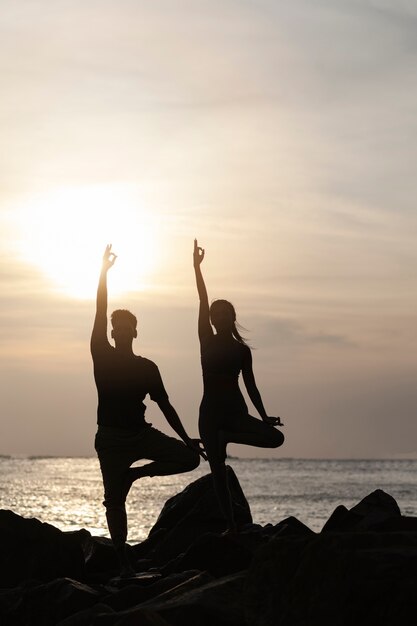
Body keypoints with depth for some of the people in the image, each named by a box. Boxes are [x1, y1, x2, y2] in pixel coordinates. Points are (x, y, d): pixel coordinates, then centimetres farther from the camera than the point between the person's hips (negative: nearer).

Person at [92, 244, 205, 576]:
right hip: (111, 437, -3)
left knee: (190, 456, -12)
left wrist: (185, 438, 4)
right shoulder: (102, 356, 1)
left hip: (142, 434, 3)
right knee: (114, 500, -4)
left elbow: (165, 405, 10)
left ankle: (134, 474, 2)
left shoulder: (147, 367, 7)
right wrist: (104, 272, -12)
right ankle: (123, 561, 3)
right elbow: (100, 316, -8)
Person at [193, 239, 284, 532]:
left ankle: (227, 437, 1)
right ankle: (231, 525, 7)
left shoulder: (242, 350, 5)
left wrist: (264, 416, 2)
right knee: (219, 472, -2)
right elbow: (203, 304, -7)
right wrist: (197, 268, -17)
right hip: (211, 413, -1)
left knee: (276, 437, -21)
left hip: (236, 411, 1)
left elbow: (250, 386, 9)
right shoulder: (207, 342, 2)